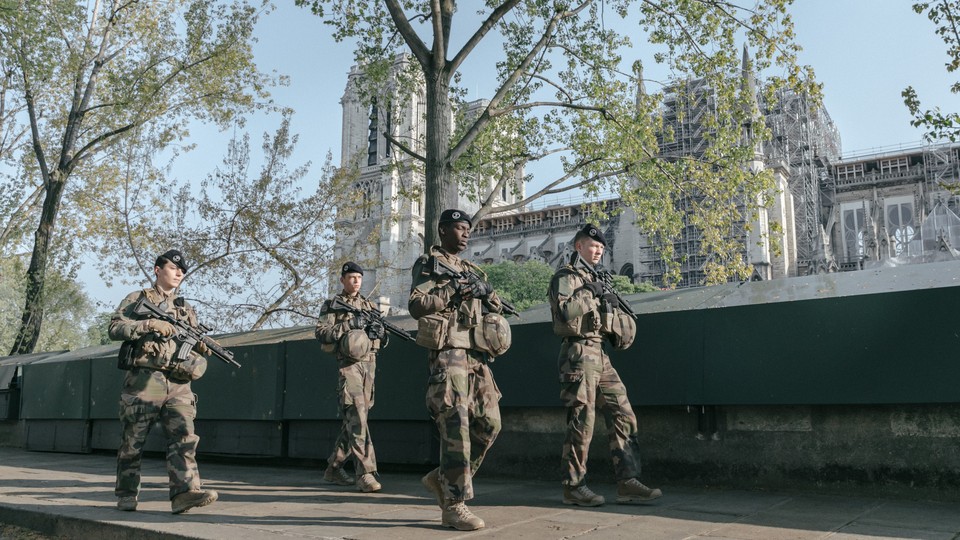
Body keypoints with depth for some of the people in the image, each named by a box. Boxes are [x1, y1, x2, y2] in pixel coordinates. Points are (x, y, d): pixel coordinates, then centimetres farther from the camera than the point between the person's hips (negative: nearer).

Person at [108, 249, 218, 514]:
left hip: (178, 385, 3)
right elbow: (115, 328, -4)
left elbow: (195, 348, 21)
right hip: (144, 380, -3)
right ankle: (126, 495, 17)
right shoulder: (137, 299, 10)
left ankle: (185, 492, -21)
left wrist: (201, 348, -3)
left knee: (184, 438, -12)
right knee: (133, 443, 4)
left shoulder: (187, 310, 21)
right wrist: (150, 324, -15)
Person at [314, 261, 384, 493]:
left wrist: (378, 330, -2)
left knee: (355, 419, 9)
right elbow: (321, 332, -7)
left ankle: (334, 467, 21)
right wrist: (349, 325, -16)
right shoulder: (332, 305, 5)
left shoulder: (369, 305, 20)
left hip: (369, 363, 6)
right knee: (357, 417, -15)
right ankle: (366, 473, -18)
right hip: (348, 363, -6)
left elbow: (379, 334, 21)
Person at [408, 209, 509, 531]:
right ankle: (453, 505, -4)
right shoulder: (428, 264, 4)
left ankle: (442, 478, 19)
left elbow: (493, 310, 23)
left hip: (477, 356, 7)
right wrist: (454, 290, -14)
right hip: (448, 353, -7)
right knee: (456, 428, -10)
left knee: (489, 424, 5)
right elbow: (416, 305, -9)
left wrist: (486, 293, 2)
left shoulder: (472, 272, 24)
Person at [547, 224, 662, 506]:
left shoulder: (594, 279, 23)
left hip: (600, 356, 9)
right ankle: (573, 486, 3)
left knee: (623, 416, 3)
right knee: (581, 420, -6)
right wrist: (588, 293, -12)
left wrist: (610, 303, 8)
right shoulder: (565, 277, -3)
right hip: (579, 353, -9)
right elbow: (566, 312, -21)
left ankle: (627, 483, 6)